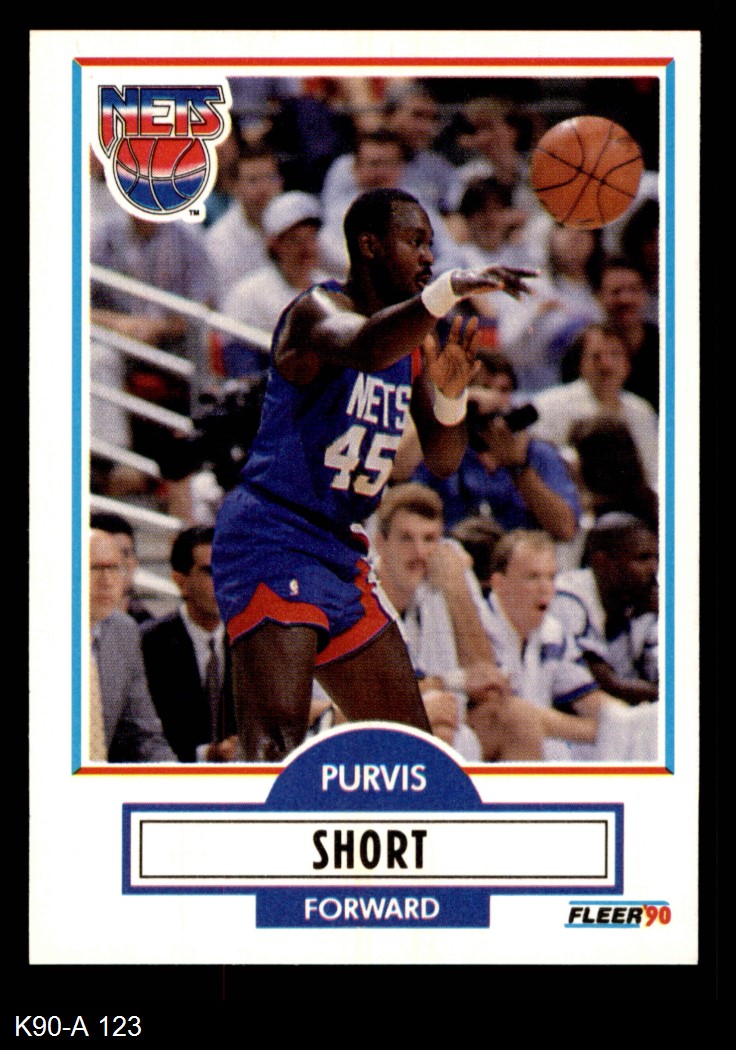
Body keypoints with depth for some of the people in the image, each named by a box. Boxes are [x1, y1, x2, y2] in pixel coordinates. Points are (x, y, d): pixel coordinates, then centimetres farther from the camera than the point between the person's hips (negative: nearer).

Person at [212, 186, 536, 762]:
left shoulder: (418, 340, 14)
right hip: (271, 543, -9)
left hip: (342, 557, 9)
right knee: (278, 744, -24)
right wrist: (451, 288, -48)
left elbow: (443, 459, 10)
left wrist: (451, 393, -10)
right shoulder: (320, 310, -12)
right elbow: (364, 348, -37)